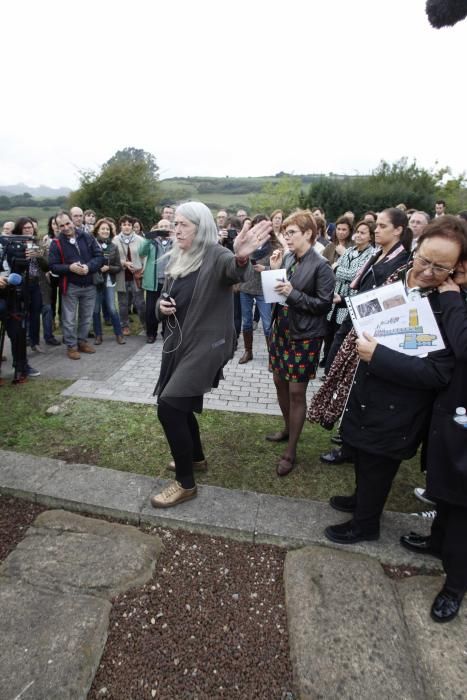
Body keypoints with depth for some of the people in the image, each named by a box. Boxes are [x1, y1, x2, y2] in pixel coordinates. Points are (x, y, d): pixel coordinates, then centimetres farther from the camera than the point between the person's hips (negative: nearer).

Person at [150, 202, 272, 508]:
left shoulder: (216, 256, -13)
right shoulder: (177, 259, 9)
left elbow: (234, 270, -37)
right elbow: (166, 298, 18)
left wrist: (241, 257, -60)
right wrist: (162, 306, -6)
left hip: (205, 346, -8)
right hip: (178, 344, 8)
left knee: (168, 407, -13)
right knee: (179, 406, 18)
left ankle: (186, 483, 5)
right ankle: (196, 456, 44)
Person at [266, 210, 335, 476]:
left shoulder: (320, 265, -12)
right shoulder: (287, 258, 3)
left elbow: (325, 304, -13)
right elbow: (277, 293, 9)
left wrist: (293, 294, -21)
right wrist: (274, 270, -6)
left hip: (304, 336, -6)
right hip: (281, 329, 6)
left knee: (296, 392, 0)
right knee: (280, 382, 16)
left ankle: (291, 452, 14)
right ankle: (288, 428, 40)